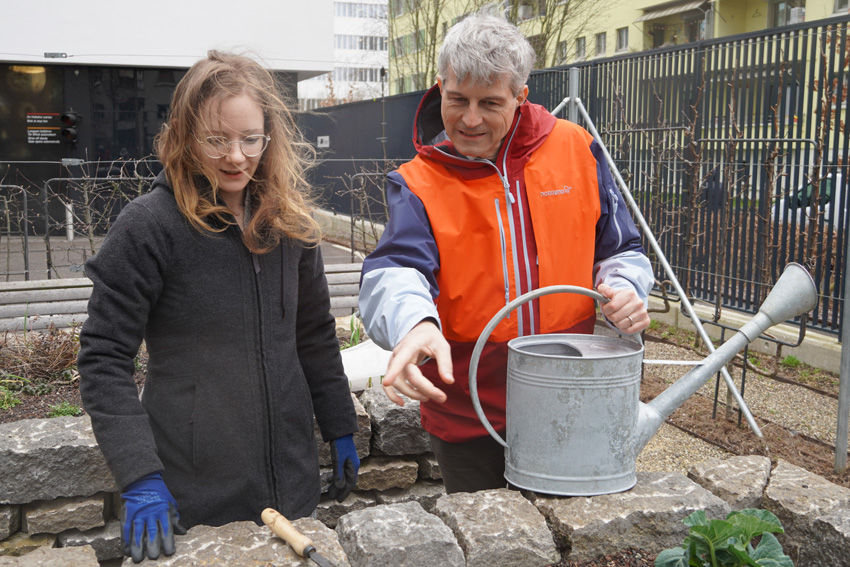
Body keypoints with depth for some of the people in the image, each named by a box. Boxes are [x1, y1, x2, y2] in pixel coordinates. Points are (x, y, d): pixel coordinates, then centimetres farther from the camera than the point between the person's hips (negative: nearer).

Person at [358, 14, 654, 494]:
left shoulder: (576, 150, -1)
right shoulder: (418, 183, -7)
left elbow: (621, 249, 9)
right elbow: (395, 271, -25)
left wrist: (624, 289, -13)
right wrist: (414, 322, -47)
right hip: (466, 416, -1)